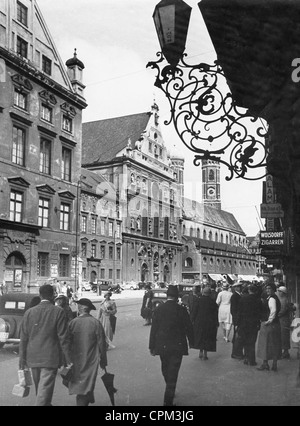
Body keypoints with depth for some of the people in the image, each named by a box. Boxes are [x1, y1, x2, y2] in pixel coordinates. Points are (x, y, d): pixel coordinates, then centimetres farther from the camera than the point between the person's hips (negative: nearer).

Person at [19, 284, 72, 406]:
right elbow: (63, 338, -10)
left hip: (33, 358, 5)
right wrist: (68, 359, -4)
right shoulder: (58, 312, -9)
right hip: (50, 358, -5)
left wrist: (22, 358, 10)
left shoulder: (29, 312, 2)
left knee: (39, 388, 21)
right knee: (45, 389, -3)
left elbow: (24, 338, 3)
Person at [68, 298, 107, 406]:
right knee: (88, 384, 7)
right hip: (92, 360, 0)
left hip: (76, 361, 1)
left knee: (79, 384, 13)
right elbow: (102, 343, -3)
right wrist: (103, 361, 8)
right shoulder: (96, 323, -7)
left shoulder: (73, 322, -8)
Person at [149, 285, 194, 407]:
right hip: (177, 346, -2)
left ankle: (170, 391, 42)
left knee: (165, 369, 23)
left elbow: (153, 329, -4)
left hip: (162, 346, 3)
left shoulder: (158, 309, -6)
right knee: (173, 373, 4)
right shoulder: (181, 310, -11)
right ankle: (168, 400, 6)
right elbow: (188, 327, -4)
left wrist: (152, 347, 4)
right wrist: (191, 342, 13)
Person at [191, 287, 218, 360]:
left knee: (200, 337, 14)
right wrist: (216, 324, 7)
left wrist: (192, 321, 2)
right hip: (209, 323, 0)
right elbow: (215, 315, 1)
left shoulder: (198, 301, -5)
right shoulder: (213, 302, -2)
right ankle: (205, 354, 7)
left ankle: (201, 352, 12)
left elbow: (194, 312, -5)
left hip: (199, 322, 0)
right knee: (207, 339, 7)